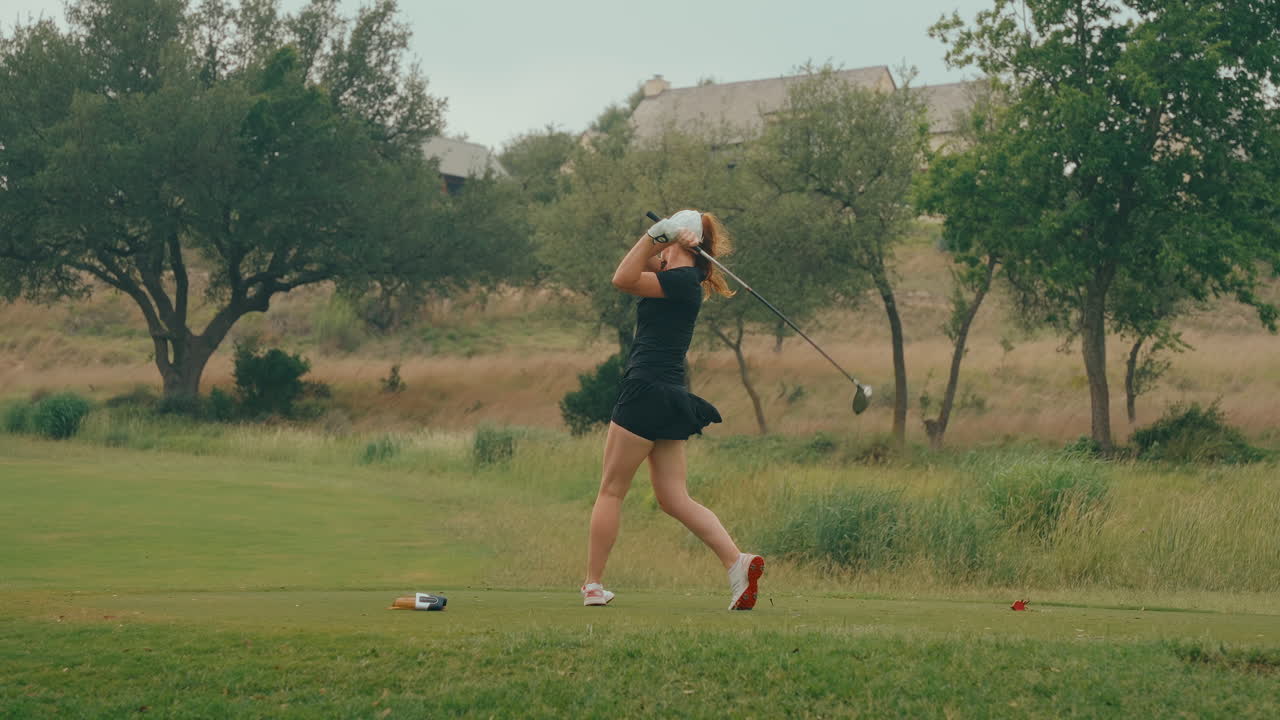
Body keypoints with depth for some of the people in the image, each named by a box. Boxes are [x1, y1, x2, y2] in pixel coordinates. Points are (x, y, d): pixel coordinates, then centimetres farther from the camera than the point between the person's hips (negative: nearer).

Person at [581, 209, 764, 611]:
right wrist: (655, 240, 5)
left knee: (611, 491, 1)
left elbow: (623, 279, -16)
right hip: (670, 397, 9)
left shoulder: (680, 280, -11)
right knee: (674, 499, 6)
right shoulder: (681, 278, 16)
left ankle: (593, 586, 5)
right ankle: (737, 561, -8)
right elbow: (637, 269, 22)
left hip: (647, 392, -9)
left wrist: (655, 235, -16)